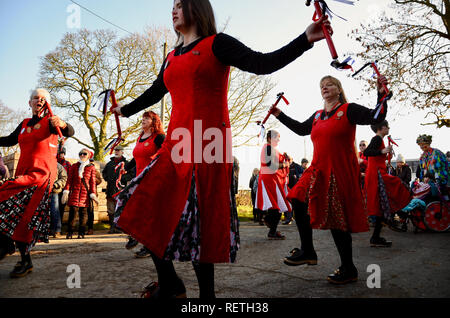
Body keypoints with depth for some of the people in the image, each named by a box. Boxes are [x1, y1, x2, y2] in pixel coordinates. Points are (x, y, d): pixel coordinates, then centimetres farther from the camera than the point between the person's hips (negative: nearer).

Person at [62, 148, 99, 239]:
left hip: (85, 193, -1)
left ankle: (81, 233, 8)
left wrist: (93, 194, -1)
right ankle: (69, 233, 2)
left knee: (83, 213, 1)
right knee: (72, 211, -5)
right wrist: (66, 191, -3)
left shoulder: (91, 167, 9)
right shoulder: (74, 166, 12)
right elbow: (69, 180, 8)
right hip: (74, 192, 1)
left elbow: (93, 182, 6)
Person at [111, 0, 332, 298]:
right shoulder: (172, 58, 22)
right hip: (176, 145, 7)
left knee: (200, 220, -3)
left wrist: (305, 40, -19)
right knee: (144, 208, 0)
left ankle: (206, 292, 18)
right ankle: (169, 282, 18)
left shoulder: (216, 44, 3)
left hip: (208, 146, -6)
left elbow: (263, 63, -7)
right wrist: (124, 110, 47)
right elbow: (154, 93, 35)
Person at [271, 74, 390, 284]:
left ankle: (349, 270, 14)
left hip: (341, 172, -6)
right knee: (298, 200, -7)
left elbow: (376, 117, -10)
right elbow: (301, 129, 28)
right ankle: (307, 252, 8)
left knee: (337, 219, -2)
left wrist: (381, 94, -23)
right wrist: (279, 115, 27)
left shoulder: (349, 110, -2)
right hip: (318, 170, 6)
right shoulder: (317, 116, 16)